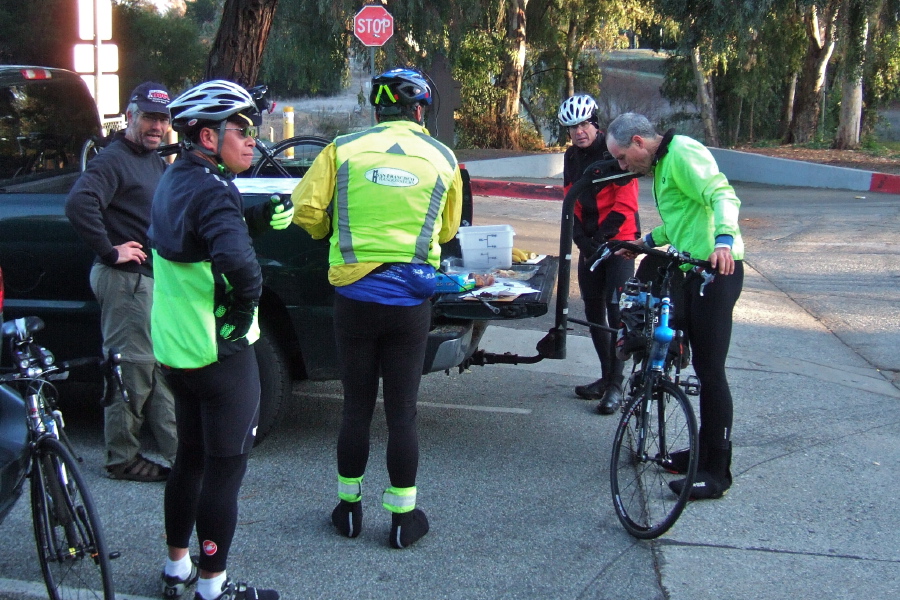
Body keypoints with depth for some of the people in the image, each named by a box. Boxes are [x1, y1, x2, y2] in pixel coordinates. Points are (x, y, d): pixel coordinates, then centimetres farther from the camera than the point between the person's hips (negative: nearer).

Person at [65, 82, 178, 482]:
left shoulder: (156, 162, 18)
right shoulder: (113, 160, -12)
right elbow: (78, 204, -28)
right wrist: (109, 252, -23)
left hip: (155, 278, 10)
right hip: (125, 280, -10)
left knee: (160, 367, 14)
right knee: (132, 368, -4)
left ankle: (177, 449, 22)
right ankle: (123, 458, 7)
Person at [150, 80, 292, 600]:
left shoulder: (175, 179, 8)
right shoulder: (212, 190, -22)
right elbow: (239, 261, -39)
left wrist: (261, 216, 0)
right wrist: (243, 315, -21)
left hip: (175, 346, 9)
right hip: (220, 353, -9)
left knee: (190, 458, 21)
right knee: (225, 469, 3)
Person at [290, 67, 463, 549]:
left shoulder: (343, 149, -1)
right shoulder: (442, 159, 2)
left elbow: (306, 210, -4)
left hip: (354, 296, 0)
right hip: (411, 301, 0)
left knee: (356, 406, 12)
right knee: (402, 410, 7)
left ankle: (349, 508, 25)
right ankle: (403, 517, 16)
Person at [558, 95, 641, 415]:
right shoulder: (572, 157, 8)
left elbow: (626, 202, -16)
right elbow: (572, 204, 9)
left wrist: (600, 237, -19)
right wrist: (581, 239, -6)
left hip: (618, 241, -7)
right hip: (589, 244, 7)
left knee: (616, 310, -9)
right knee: (593, 310, 10)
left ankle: (616, 384, -4)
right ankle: (606, 375, 21)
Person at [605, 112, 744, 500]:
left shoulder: (682, 153, -12)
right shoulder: (662, 162, 20)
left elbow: (723, 195, -25)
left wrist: (723, 239, -40)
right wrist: (648, 241, 21)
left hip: (717, 269, -11)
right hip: (695, 269, 11)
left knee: (710, 369, -8)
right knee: (701, 365, 15)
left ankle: (717, 472, -1)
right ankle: (705, 451, 26)